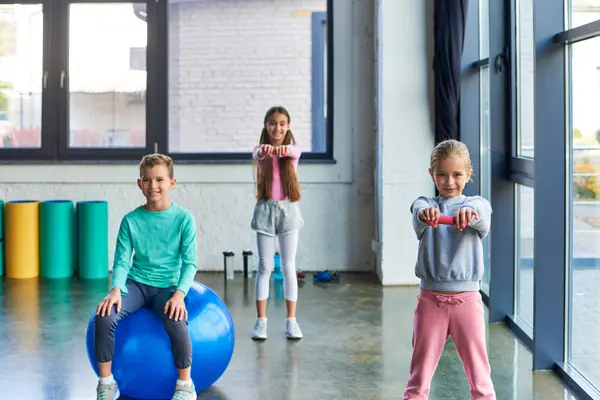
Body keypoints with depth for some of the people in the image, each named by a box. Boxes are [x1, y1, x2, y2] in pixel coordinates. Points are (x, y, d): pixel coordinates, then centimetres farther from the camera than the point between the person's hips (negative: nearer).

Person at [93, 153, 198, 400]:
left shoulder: (183, 218, -4)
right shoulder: (131, 220, 1)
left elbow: (190, 262, -7)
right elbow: (122, 261, -2)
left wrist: (179, 293, -23)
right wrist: (116, 289, -21)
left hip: (167, 286, -2)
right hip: (135, 284, 2)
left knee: (177, 322, -33)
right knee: (104, 316, -26)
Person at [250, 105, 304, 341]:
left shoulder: (292, 150, 1)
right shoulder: (261, 151, -1)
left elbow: (294, 152, -25)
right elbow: (258, 154, -26)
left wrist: (284, 149, -50)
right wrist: (266, 150, -52)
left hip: (288, 209, 0)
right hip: (266, 209, 0)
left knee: (289, 267, 3)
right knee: (265, 267, 3)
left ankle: (291, 320, 10)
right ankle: (261, 321, 8)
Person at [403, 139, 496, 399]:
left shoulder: (477, 204, 2)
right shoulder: (425, 204, 3)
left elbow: (483, 216, -22)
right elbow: (418, 212, -22)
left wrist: (469, 212, -47)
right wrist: (425, 213, -48)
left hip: (467, 297, 0)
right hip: (430, 297, 0)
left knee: (478, 367, 7)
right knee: (421, 368, 10)